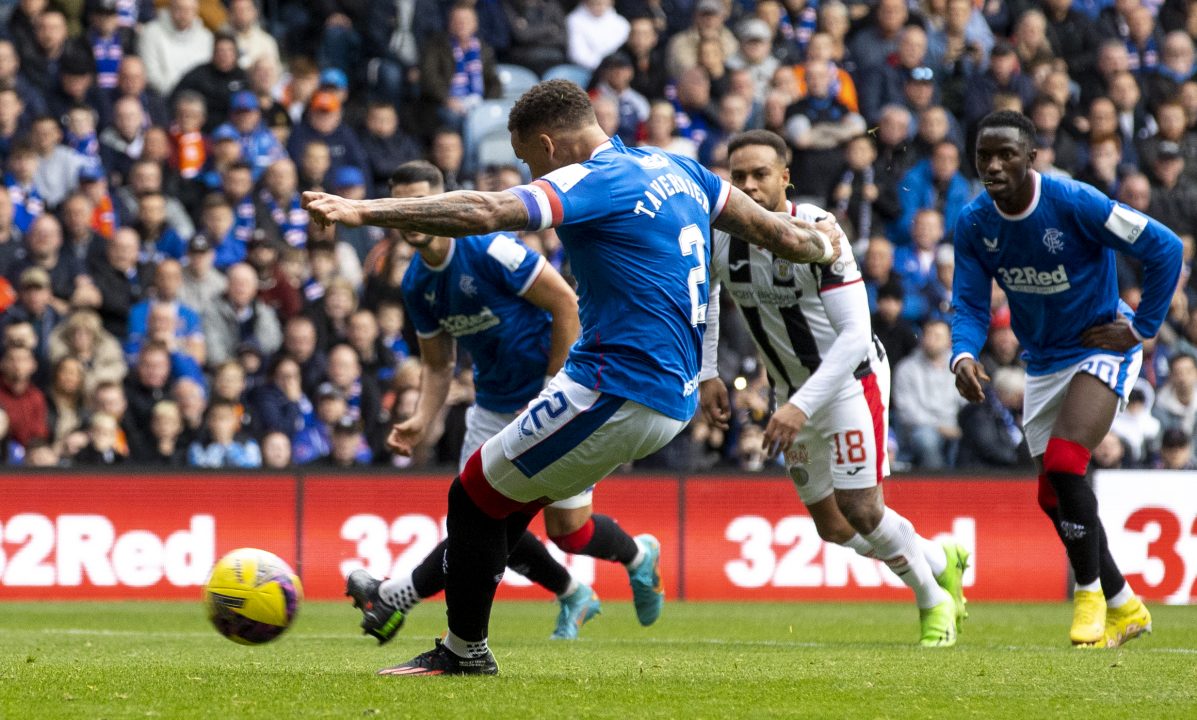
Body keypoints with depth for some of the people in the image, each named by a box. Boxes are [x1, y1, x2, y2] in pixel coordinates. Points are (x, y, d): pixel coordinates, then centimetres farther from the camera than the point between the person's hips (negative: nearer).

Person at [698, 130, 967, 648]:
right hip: (794, 389, 6)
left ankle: (933, 599, 13)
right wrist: (706, 374, 5)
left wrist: (801, 406, -35)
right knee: (832, 527, 8)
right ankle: (939, 561, 31)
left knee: (860, 510, -13)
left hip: (850, 377, -6)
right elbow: (704, 295, 12)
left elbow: (854, 334, -29)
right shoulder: (719, 235, -12)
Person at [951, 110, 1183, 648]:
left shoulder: (1074, 203, -23)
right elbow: (969, 305, -5)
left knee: (1064, 464, -25)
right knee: (1054, 497, 7)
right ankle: (1125, 607, 25)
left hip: (1101, 350, -7)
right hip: (1043, 362, 7)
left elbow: (1164, 248, -16)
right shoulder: (973, 224, -7)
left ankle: (1090, 594, -8)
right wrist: (963, 356, -26)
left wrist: (1142, 327, -13)